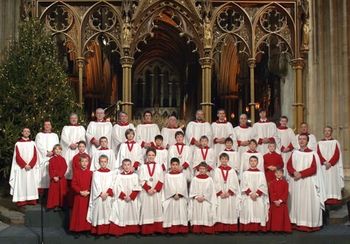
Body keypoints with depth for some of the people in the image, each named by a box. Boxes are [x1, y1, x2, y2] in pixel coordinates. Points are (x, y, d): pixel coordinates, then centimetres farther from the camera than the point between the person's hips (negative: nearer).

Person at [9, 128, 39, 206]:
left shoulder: (32, 143, 9)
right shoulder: (18, 143, 4)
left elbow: (35, 156, 3)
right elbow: (17, 156, -2)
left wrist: (30, 165, -11)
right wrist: (24, 165, -13)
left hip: (31, 167, 2)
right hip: (21, 168, -2)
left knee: (31, 184, 1)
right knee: (21, 183, -4)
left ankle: (31, 200, 4)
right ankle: (21, 201, -4)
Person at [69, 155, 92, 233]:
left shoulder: (91, 173, 1)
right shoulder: (76, 172, 0)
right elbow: (73, 184, -3)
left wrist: (88, 191, -14)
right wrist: (80, 191, -14)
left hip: (88, 196, 0)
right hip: (78, 196, 0)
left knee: (87, 212, 5)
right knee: (78, 212, 5)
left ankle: (87, 228, 13)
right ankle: (77, 229, 13)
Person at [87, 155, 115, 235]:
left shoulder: (111, 173, 5)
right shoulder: (96, 173, 3)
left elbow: (112, 185, -2)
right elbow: (96, 185, -4)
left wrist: (107, 193, -14)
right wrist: (101, 194, -14)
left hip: (108, 197, 1)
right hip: (98, 197, -1)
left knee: (107, 212, 3)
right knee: (98, 212, 1)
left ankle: (107, 231, 12)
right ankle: (98, 231, 9)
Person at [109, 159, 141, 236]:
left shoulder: (135, 175, 3)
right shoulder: (119, 176, 3)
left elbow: (137, 188, -3)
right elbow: (117, 188, -4)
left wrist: (131, 197, -14)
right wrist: (124, 196, -15)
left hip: (133, 200, 0)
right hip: (121, 200, 0)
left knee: (132, 214, 4)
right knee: (121, 214, -3)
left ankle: (133, 230, 13)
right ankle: (119, 231, 2)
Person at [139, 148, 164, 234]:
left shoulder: (159, 166, 7)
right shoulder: (143, 167, 5)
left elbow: (161, 180, 1)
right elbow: (142, 180, -2)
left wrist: (155, 189, -13)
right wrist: (148, 189, -15)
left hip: (157, 192, 1)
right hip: (146, 192, -1)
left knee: (157, 208, 2)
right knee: (147, 209, -2)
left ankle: (157, 229, 7)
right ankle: (147, 230, 1)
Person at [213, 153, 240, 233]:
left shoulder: (232, 170, 8)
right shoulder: (217, 170, 6)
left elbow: (234, 183, 1)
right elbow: (216, 183, -1)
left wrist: (229, 192, -11)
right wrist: (220, 193, -12)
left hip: (230, 195, 1)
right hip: (220, 195, -1)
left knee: (230, 210, -1)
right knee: (220, 211, -3)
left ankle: (230, 229, 3)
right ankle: (220, 229, -2)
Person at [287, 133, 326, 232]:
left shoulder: (312, 154, -5)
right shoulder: (294, 153, 9)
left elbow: (313, 169, -12)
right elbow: (289, 165, 3)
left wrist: (301, 174, -20)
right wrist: (294, 172, -16)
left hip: (307, 182, -4)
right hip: (295, 182, 4)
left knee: (307, 202, -2)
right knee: (296, 201, 7)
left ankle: (308, 224, 4)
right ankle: (296, 222, 14)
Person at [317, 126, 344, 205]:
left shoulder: (335, 142, 5)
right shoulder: (320, 143, 9)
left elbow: (337, 155, -3)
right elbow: (319, 155, 1)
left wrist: (330, 163, -16)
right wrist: (325, 162, -16)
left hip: (333, 166, -1)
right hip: (323, 166, 1)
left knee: (333, 181, -3)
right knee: (324, 182, -2)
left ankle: (333, 198, -2)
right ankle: (325, 198, -1)